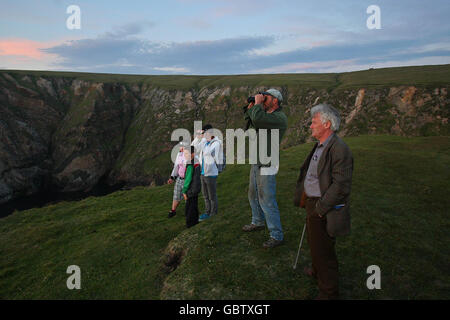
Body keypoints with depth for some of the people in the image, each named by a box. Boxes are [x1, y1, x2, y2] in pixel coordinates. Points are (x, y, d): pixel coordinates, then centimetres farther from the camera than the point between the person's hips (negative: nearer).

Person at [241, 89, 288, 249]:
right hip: (256, 163, 10)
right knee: (253, 195, 22)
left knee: (267, 200, -5)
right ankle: (258, 222, 43)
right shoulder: (266, 115, 11)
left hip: (267, 165, -10)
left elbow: (258, 119, -34)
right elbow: (250, 120, 22)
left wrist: (258, 103, -17)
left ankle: (276, 235, 7)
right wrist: (250, 106, 6)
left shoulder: (279, 118, -18)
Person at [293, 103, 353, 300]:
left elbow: (341, 186, -26)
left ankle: (328, 292, 21)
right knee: (313, 242, 26)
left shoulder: (339, 150, -22)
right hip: (312, 203, 10)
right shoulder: (320, 146, 8)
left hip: (324, 209, -9)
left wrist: (320, 208, -21)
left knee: (323, 250, 3)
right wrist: (306, 200, 12)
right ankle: (317, 272, 50)